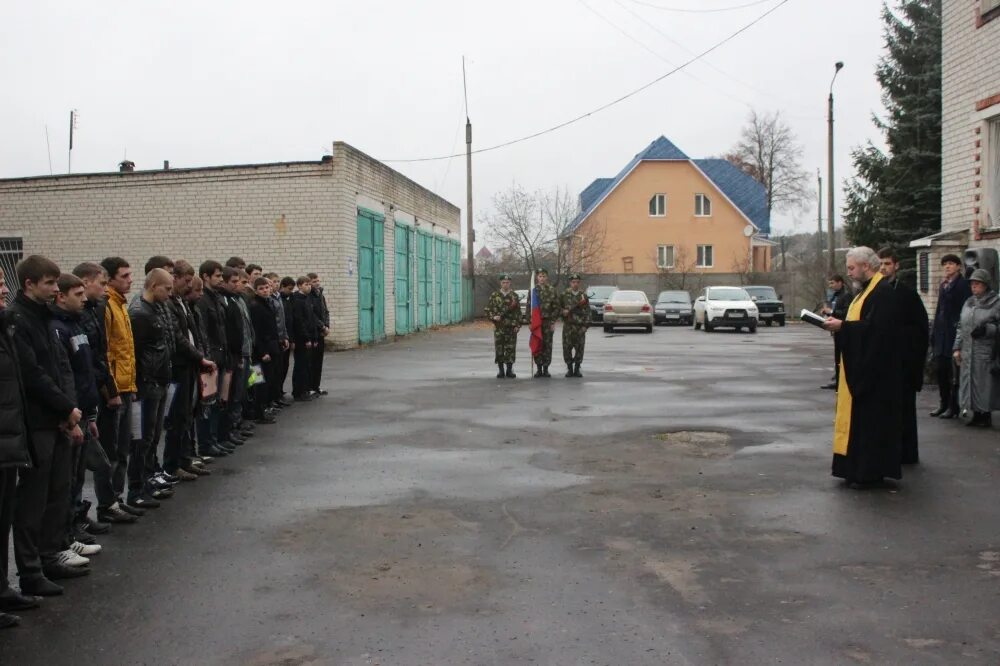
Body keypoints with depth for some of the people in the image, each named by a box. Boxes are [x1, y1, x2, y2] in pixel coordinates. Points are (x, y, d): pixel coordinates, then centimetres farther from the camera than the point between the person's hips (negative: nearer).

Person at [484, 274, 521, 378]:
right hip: (498, 327, 0)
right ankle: (500, 370, 8)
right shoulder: (494, 295, 6)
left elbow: (518, 312, 4)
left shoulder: (514, 296, 6)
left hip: (511, 327, 0)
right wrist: (493, 317, -10)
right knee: (499, 348, 1)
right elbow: (487, 309, 7)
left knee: (511, 349, 1)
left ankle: (509, 370, 10)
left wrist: (518, 325, -4)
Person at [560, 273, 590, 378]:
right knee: (567, 348, 0)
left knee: (579, 348, 1)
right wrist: (563, 312, -13)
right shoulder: (564, 294, 5)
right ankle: (569, 368, 11)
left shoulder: (583, 295, 6)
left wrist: (585, 325, -4)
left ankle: (577, 369, 11)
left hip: (580, 326, 0)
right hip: (568, 325, 0)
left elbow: (587, 311, 4)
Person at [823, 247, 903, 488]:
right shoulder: (869, 289, 15)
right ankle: (858, 468, 17)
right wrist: (838, 322, 5)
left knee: (870, 418, -4)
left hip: (873, 369, -10)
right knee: (858, 417, 12)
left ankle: (870, 472, 2)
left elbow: (876, 327, -24)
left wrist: (843, 326, -18)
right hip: (861, 367, 10)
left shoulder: (883, 291, -16)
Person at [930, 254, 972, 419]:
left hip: (954, 333, -8)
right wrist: (934, 333, 15)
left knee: (954, 372, -4)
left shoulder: (963, 284, -6)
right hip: (941, 334, 8)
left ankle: (954, 407, 2)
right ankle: (944, 403, 20)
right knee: (941, 371, 11)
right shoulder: (943, 285, 17)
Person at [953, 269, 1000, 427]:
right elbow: (960, 327, 16)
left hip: (986, 353, -6)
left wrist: (987, 329, -21)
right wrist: (957, 348, 11)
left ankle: (986, 416, 7)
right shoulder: (968, 303, 15)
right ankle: (976, 414, 18)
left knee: (985, 384, -4)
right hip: (968, 354, 6)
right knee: (970, 383, 8)